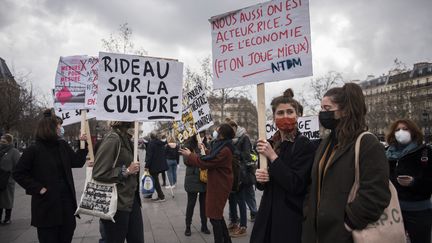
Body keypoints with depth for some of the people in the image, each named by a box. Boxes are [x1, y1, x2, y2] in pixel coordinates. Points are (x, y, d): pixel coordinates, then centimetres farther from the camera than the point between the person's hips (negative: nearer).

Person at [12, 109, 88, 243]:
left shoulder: (63, 145, 6)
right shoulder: (34, 150, -10)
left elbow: (77, 162, 11)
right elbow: (18, 173, -7)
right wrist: (38, 188, -13)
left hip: (67, 201, 5)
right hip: (47, 205, -5)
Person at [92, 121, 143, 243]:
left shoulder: (125, 138, 9)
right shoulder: (112, 139, -18)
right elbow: (99, 174, -22)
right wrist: (126, 171, -17)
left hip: (132, 199, 8)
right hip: (117, 203, -8)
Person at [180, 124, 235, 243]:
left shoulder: (224, 150, -26)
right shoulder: (222, 146, 6)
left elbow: (205, 162, -23)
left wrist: (189, 155, -11)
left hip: (219, 185, -10)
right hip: (218, 184, 10)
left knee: (214, 216, 1)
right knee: (217, 214, 20)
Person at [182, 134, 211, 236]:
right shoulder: (189, 145, -4)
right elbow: (186, 161, -12)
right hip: (193, 179, -3)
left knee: (204, 203, 11)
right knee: (191, 203, 6)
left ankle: (204, 226, 26)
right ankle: (188, 227, 21)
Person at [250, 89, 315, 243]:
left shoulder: (304, 145, -12)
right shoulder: (270, 143, 6)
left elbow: (296, 185, -20)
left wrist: (273, 156, -21)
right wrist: (260, 178, -9)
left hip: (291, 218, -6)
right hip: (269, 213, 6)